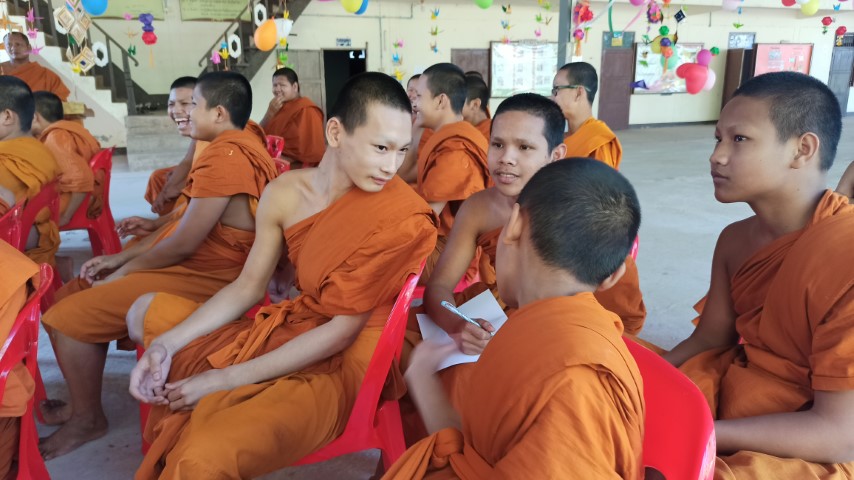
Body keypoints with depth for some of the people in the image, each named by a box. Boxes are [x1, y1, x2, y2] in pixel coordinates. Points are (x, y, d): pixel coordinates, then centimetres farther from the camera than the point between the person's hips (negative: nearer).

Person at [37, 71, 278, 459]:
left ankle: (88, 419, 10)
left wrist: (122, 273, -5)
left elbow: (183, 244, -22)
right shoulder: (235, 148, 13)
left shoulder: (224, 157, -22)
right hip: (191, 263, 11)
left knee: (67, 318, -10)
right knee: (66, 297, 14)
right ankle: (84, 403, 26)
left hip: (200, 278, -11)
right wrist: (120, 258, 11)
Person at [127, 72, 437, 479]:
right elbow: (248, 286, 4)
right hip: (289, 330, 7)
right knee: (147, 311, 17)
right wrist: (167, 345, -9)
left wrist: (227, 378, -21)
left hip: (345, 360, -7)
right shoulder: (285, 193, -4)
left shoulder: (404, 217, -22)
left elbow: (342, 330, -21)